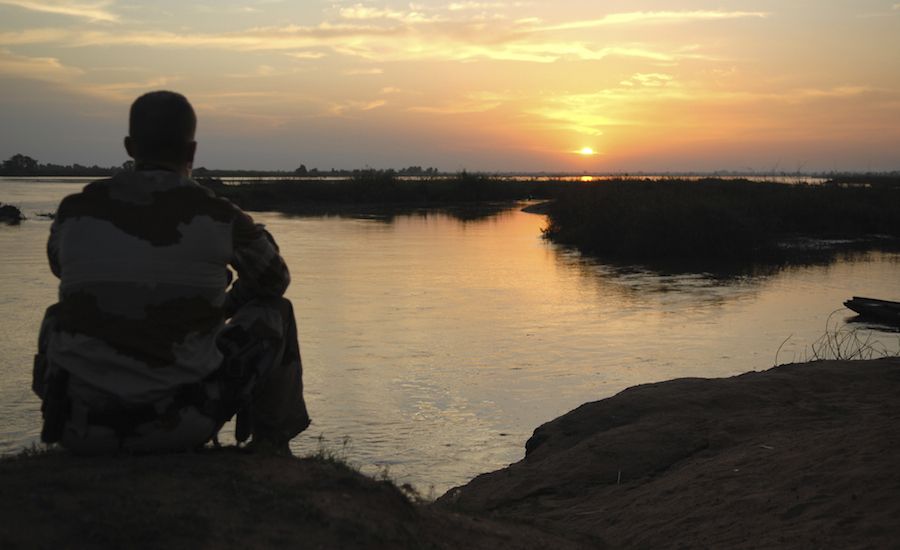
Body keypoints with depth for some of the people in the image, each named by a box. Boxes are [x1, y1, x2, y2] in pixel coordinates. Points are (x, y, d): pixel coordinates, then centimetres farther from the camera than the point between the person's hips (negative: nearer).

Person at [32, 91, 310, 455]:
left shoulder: (73, 213, 1)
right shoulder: (220, 218, -7)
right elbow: (273, 280, 13)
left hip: (80, 428, 3)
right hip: (178, 428, -3)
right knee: (272, 313, 16)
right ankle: (270, 446, 26)